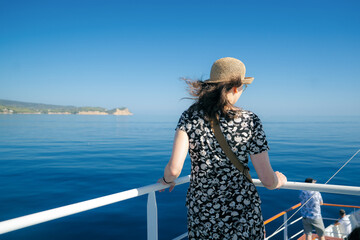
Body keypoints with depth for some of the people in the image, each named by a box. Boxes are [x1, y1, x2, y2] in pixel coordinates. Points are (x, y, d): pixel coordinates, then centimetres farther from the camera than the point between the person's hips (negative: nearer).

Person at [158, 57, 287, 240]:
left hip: (201, 213, 2)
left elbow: (174, 168, -16)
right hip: (243, 212, -1)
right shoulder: (249, 121, -10)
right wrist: (278, 181, 14)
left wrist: (167, 180, 7)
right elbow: (268, 180, -10)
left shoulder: (190, 117, -8)